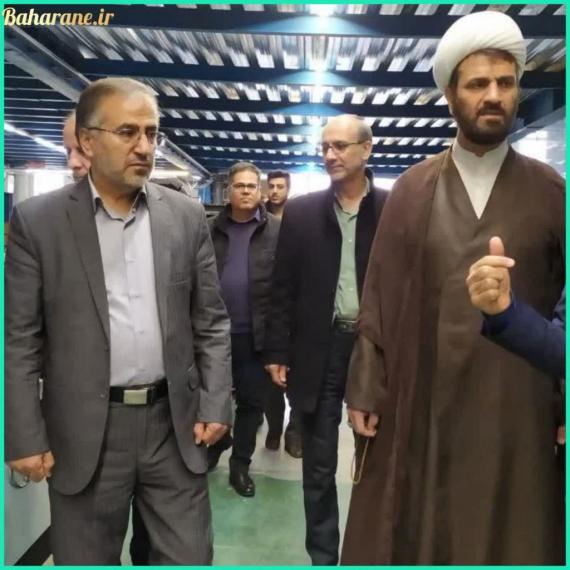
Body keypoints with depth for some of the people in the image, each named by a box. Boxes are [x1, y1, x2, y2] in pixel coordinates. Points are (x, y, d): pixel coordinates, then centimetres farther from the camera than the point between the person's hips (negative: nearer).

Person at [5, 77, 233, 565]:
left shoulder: (187, 216, 1)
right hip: (84, 431, -1)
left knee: (190, 558, 15)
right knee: (86, 558, 18)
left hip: (175, 422, 2)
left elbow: (211, 321, 3)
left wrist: (215, 405, -1)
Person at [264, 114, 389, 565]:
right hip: (319, 350, 1)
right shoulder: (301, 212, 2)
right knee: (319, 467, 13)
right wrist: (277, 352, -1)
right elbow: (284, 287, 2)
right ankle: (323, 556, 33)